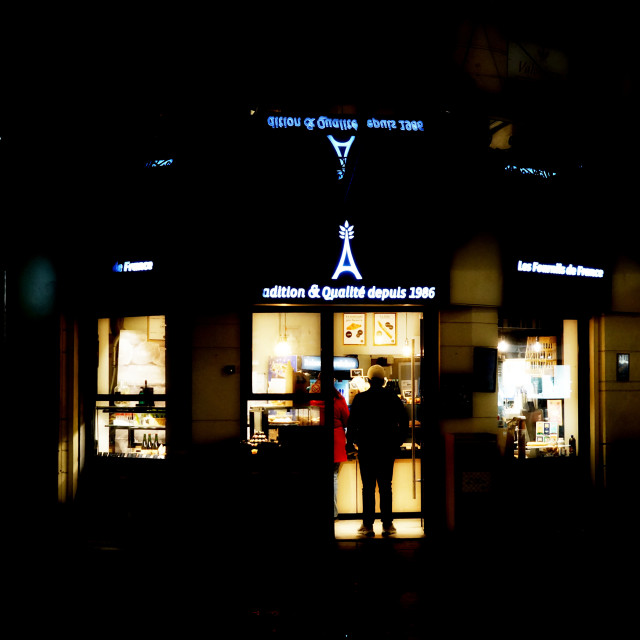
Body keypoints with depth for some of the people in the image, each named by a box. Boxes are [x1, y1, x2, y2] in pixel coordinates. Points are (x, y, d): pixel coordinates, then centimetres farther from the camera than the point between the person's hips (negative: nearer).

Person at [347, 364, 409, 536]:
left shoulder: (360, 398, -4)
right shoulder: (393, 398, 1)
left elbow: (351, 423, -3)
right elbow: (404, 421, 3)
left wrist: (351, 441, 12)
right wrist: (398, 441, 13)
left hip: (366, 448, -1)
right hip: (387, 448, 1)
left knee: (368, 487, 2)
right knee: (386, 487, 6)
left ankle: (368, 525, 1)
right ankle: (387, 524, 6)